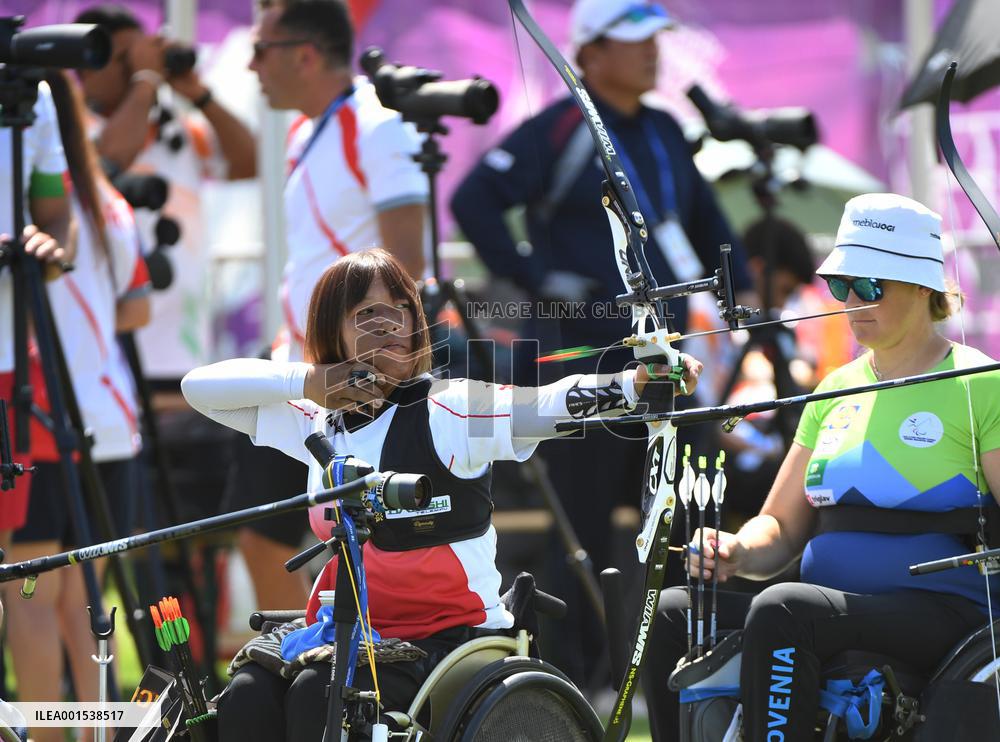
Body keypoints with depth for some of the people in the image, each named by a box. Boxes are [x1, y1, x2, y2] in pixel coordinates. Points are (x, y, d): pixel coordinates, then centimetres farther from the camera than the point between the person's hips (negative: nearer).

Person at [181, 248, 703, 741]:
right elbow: (199, 386, 13)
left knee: (318, 693, -30)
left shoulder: (447, 412, -7)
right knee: (247, 698, -22)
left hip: (451, 636, -5)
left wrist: (636, 382, -43)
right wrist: (307, 380, -2)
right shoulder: (317, 422, 10)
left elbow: (551, 404, -23)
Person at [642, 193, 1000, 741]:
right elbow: (783, 526, 20)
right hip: (831, 606, 7)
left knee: (780, 610, -33)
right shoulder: (838, 389, 19)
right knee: (670, 614, -12)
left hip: (940, 614, -7)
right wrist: (738, 553, -2)